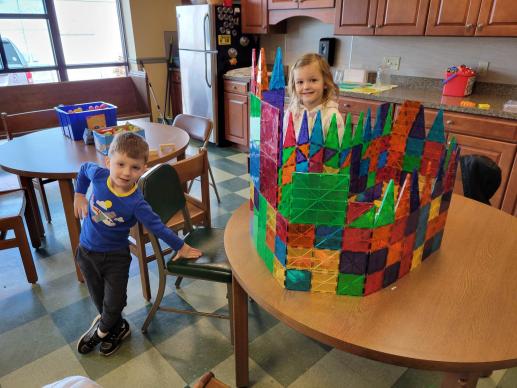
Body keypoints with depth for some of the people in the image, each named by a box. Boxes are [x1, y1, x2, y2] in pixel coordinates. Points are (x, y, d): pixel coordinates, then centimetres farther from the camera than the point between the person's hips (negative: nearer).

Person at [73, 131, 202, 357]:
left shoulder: (135, 203, -29)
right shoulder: (98, 175, -19)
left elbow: (157, 226, -19)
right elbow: (84, 169, 6)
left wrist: (180, 246, -12)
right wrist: (79, 195, 5)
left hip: (116, 256, -4)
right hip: (87, 251, 4)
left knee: (114, 302, 10)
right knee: (98, 298, 20)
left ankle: (102, 329, 44)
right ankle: (116, 327, 48)